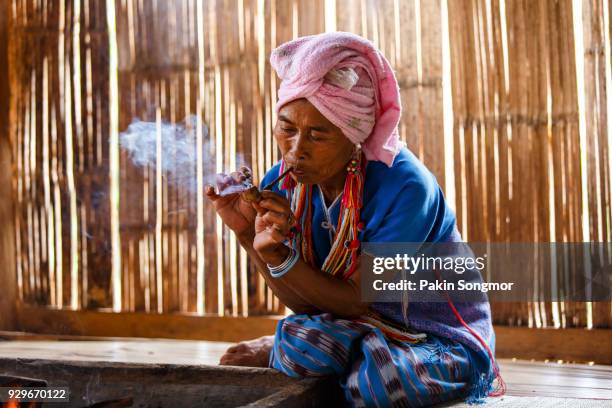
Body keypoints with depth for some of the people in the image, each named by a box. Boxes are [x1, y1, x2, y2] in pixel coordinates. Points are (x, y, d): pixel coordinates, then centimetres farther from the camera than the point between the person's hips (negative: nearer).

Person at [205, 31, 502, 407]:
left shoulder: (403, 187, -26)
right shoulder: (285, 184, -8)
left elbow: (355, 301, -21)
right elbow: (305, 302, -7)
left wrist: (278, 254, -34)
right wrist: (248, 235, -19)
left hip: (444, 339, -4)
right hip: (361, 331, 4)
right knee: (300, 332, -31)